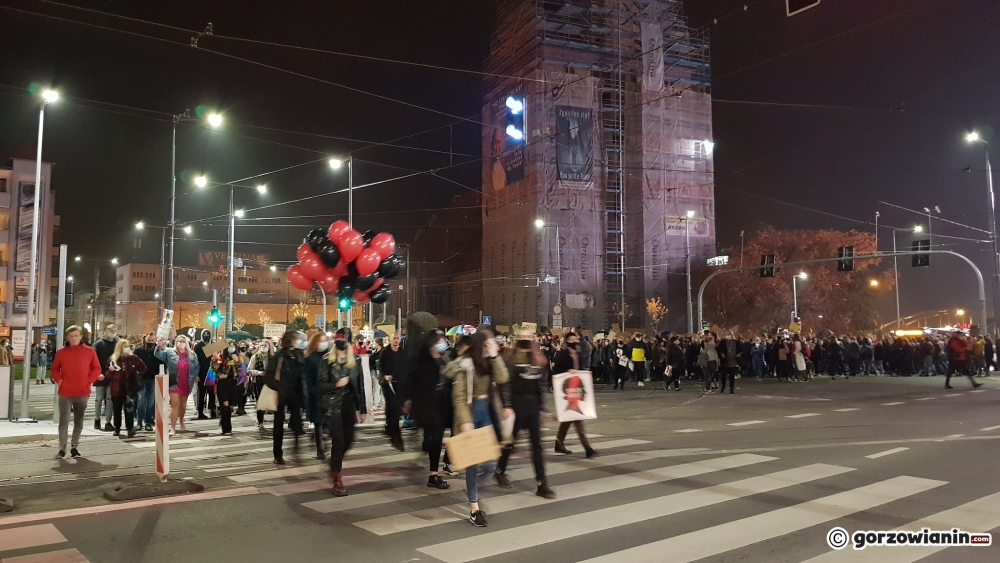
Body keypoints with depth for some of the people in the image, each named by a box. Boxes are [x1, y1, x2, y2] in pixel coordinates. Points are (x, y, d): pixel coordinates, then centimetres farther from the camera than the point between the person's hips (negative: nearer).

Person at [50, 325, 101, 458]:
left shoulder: (89, 351, -1)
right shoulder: (61, 352, 1)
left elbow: (97, 368, 4)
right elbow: (54, 369, 9)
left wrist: (89, 381, -7)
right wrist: (59, 380, -6)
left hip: (83, 392, 1)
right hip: (65, 393, -1)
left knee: (79, 422, 10)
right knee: (64, 421, -3)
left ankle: (74, 447, 20)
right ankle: (62, 448, 3)